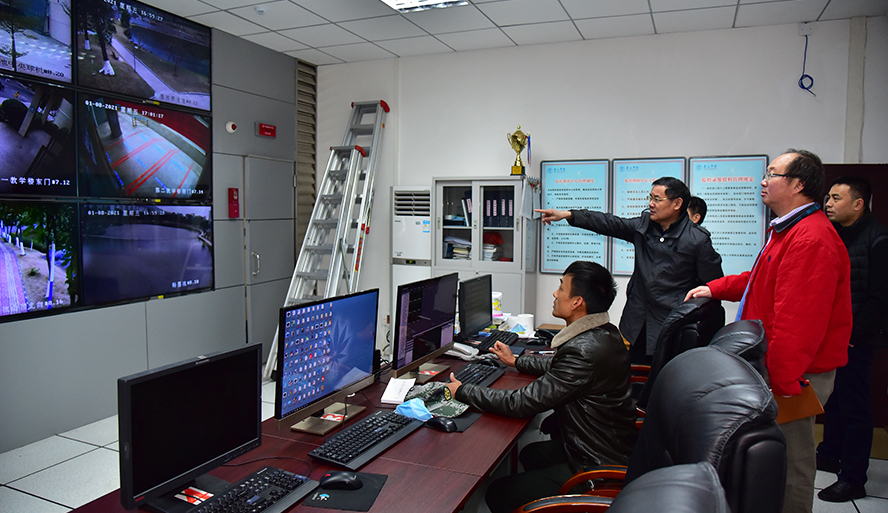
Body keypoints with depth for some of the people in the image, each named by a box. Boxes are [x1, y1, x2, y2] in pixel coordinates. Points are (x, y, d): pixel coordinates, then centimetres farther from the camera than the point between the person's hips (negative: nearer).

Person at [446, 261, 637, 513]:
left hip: (599, 466, -10)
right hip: (613, 448, 10)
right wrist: (516, 361, 30)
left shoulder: (585, 349, -30)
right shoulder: (603, 333, 1)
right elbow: (559, 366, 21)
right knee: (530, 454, 28)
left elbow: (523, 403, -26)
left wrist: (462, 391, -14)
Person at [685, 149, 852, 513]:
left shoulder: (811, 239, -22)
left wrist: (783, 382, -24)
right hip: (781, 367, 10)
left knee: (790, 463, 3)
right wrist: (715, 288, 21)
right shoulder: (787, 230, 15)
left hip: (792, 373, -10)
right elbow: (762, 281, 30)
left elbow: (799, 322, -26)